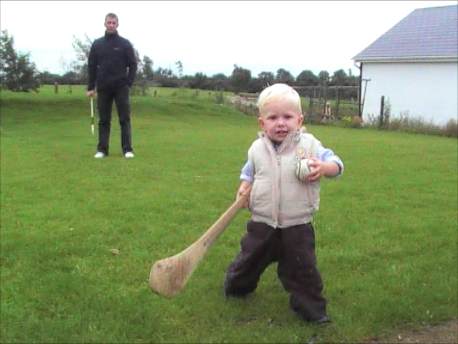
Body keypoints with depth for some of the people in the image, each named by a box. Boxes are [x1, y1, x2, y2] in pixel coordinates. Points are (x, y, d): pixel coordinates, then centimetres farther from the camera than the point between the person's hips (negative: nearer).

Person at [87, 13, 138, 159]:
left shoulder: (125, 44, 1)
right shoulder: (97, 44, 6)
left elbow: (133, 65, 1)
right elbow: (91, 66, 7)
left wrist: (129, 83, -7)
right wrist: (90, 87, 1)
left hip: (121, 87, -2)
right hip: (103, 88, 2)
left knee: (125, 119, -1)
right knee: (104, 120, 5)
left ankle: (127, 149, 2)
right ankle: (102, 149, 10)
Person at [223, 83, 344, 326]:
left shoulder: (309, 145, -7)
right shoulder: (257, 149, 1)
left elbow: (336, 164, -4)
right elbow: (249, 172, 18)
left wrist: (324, 167, -26)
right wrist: (244, 187, -1)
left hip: (297, 226, -2)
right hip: (262, 224, 3)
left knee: (302, 269, 3)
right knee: (249, 260, 19)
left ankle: (312, 309, 20)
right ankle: (235, 288, 46)